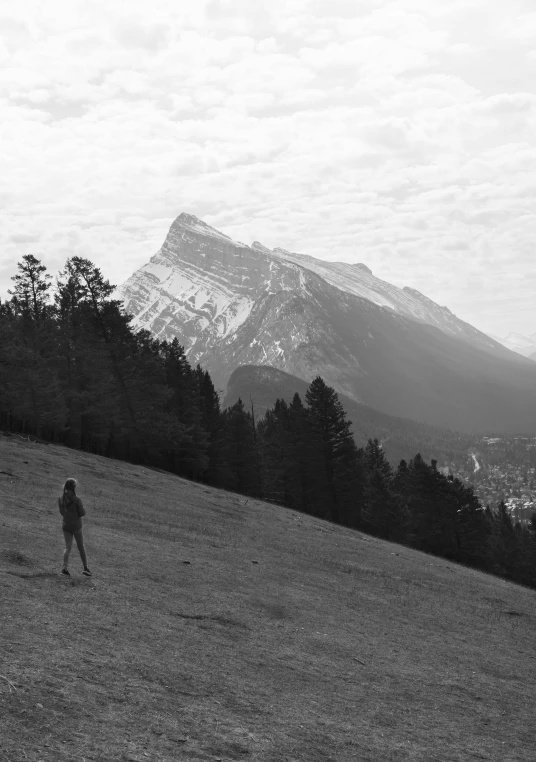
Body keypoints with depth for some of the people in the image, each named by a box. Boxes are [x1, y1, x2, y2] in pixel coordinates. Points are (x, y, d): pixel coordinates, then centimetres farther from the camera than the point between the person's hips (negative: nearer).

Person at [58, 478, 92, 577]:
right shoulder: (77, 500, -17)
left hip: (66, 526, 3)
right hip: (76, 526, -3)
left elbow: (62, 512, 10)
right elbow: (82, 513, -10)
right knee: (80, 546, 11)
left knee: (68, 547, 5)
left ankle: (65, 568, -14)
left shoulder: (60, 499, -1)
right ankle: (85, 568, 13)